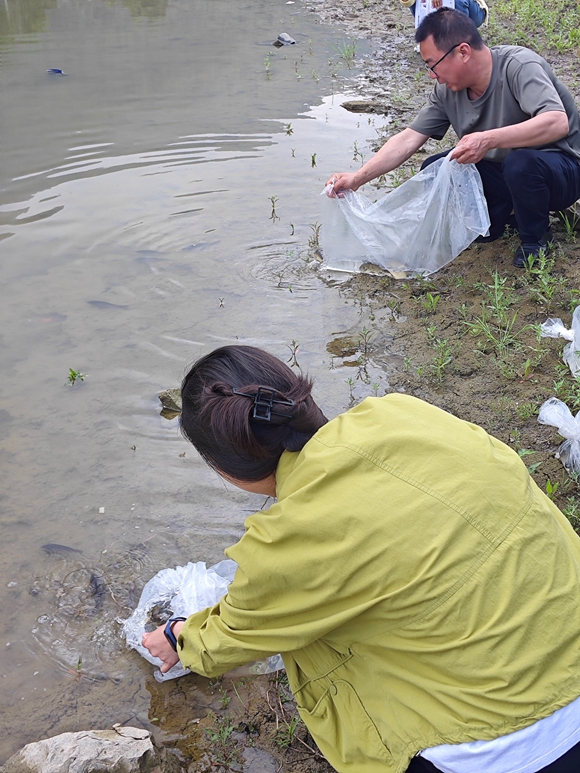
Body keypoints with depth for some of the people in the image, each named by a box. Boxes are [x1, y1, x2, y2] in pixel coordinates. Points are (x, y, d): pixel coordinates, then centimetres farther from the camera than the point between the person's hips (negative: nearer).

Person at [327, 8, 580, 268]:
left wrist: (489, 139, -46)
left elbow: (557, 123, -38)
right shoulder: (447, 89, -5)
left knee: (521, 163, -38)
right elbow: (409, 139, -4)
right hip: (502, 171, 6)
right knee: (435, 169, -10)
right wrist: (358, 178, -12)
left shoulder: (520, 66, -25)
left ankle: (536, 239, -8)